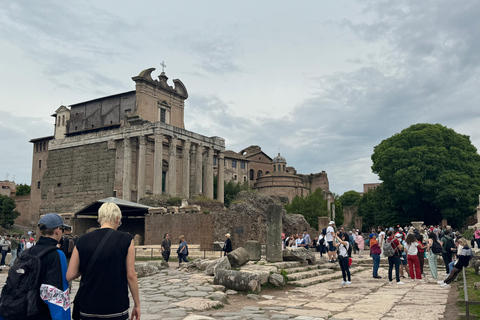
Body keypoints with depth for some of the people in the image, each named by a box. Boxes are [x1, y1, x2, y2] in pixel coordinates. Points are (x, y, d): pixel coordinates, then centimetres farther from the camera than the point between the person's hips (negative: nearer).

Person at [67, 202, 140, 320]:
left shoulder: (82, 241, -1)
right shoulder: (126, 240, -8)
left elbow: (70, 276, -1)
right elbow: (131, 275, -7)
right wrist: (137, 304, 2)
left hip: (87, 309, 2)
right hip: (117, 309, -2)